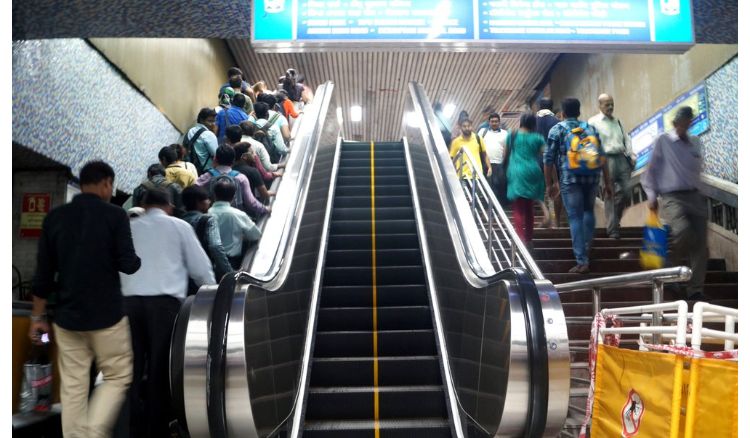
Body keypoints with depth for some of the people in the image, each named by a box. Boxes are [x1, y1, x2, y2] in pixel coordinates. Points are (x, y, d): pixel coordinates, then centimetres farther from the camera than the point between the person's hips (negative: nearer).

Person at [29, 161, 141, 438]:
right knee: (117, 377, 9)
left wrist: (37, 316, 13)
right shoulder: (115, 215, -9)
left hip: (67, 317, 4)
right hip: (106, 315, -4)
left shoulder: (55, 217, 5)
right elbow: (128, 265, -13)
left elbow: (43, 272, 6)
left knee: (72, 386, 11)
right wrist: (138, 261, 10)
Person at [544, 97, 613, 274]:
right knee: (588, 210, 27)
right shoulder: (591, 128, 15)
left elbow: (549, 158, 0)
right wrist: (607, 182, 13)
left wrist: (549, 184, 7)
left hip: (569, 177, -3)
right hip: (592, 176, 3)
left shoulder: (557, 129, 6)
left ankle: (582, 261, -2)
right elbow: (602, 157, 10)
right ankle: (587, 245, 23)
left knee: (575, 217, 0)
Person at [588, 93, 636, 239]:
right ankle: (612, 228, 4)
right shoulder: (593, 122, 1)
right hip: (607, 160, -6)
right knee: (610, 195, -3)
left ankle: (615, 220, 20)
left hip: (622, 158, 6)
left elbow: (626, 139, 21)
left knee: (626, 191, -1)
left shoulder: (618, 121, 21)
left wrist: (631, 156, 8)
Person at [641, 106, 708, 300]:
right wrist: (652, 195, -4)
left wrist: (700, 194, 17)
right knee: (682, 231, -31)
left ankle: (695, 290, 7)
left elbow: (697, 170, 22)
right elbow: (651, 169, 2)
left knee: (700, 245, -1)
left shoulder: (695, 143, 15)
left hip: (695, 197, 5)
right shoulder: (663, 141, 1)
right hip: (672, 197, -5)